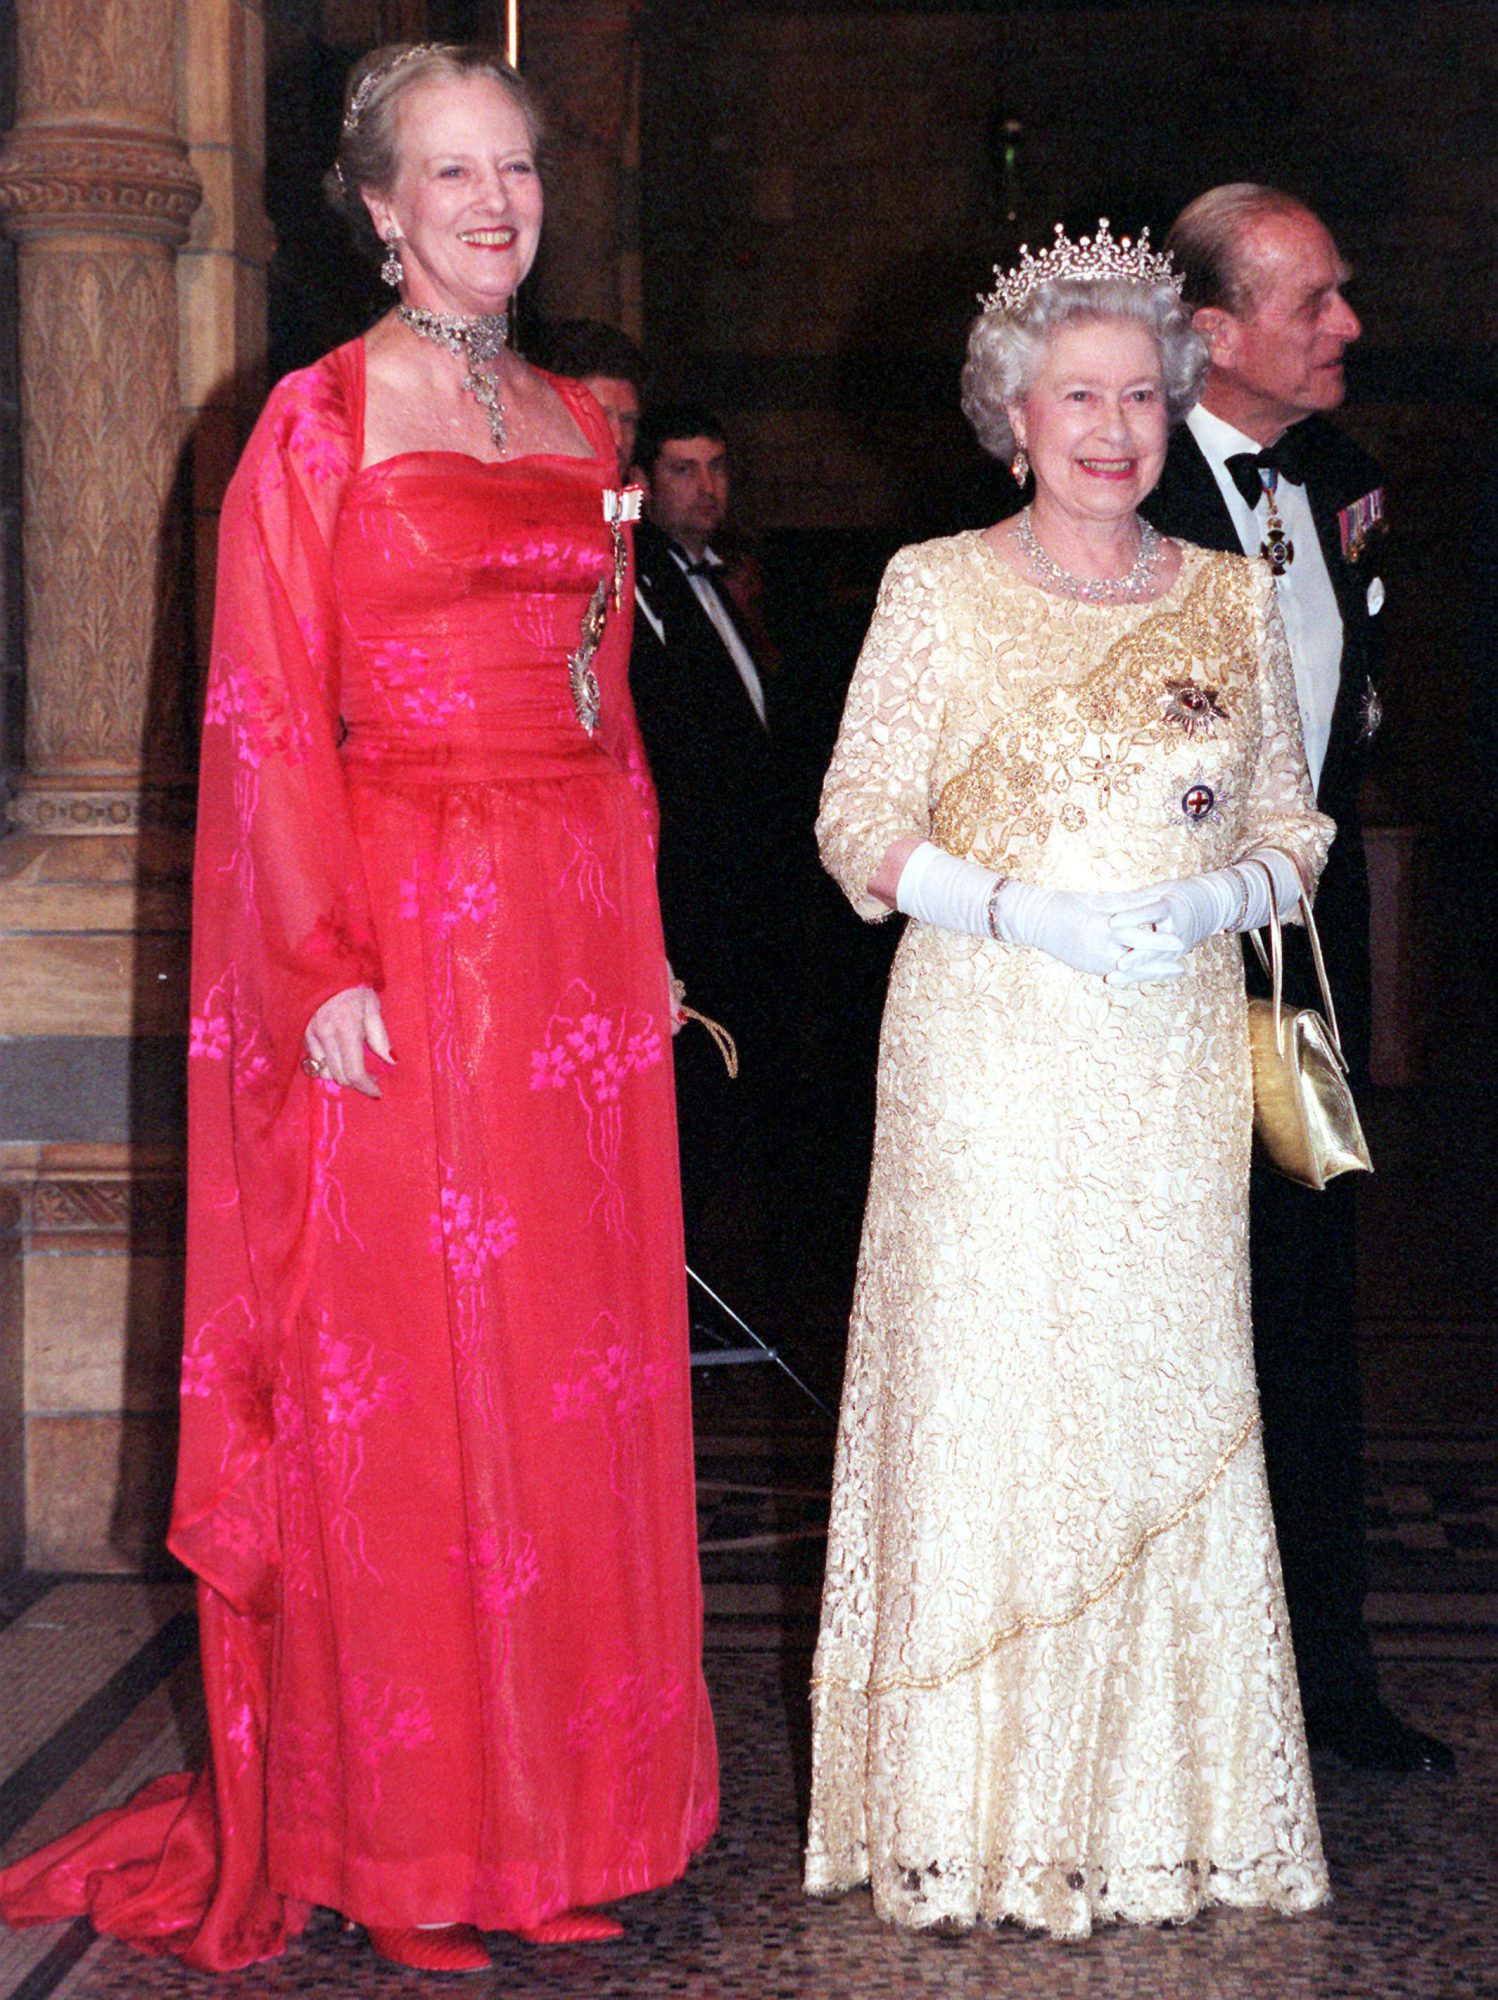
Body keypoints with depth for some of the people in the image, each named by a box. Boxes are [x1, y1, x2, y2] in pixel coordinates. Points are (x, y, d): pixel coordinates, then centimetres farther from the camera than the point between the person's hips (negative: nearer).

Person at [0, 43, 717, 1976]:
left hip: (576, 938, 6)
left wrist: (638, 928, 13)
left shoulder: (575, 425, 15)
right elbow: (269, 710, -7)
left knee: (575, 1354, 7)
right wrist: (327, 964, -14)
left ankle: (568, 1785, 19)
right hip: (402, 930, -5)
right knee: (403, 1374, -1)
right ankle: (409, 1827, 10)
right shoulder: (321, 418, -2)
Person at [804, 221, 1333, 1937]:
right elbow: (861, 825, -2)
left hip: (1174, 1065, 3)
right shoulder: (938, 590, 2)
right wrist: (1027, 912, -15)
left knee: (1168, 1403, 3)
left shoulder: (1233, 601, 11)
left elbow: (1291, 825, 13)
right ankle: (974, 1814, 7)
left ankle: (1159, 1800, 14)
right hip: (987, 1048, -3)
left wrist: (1210, 900, -8)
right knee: (981, 1397, -4)